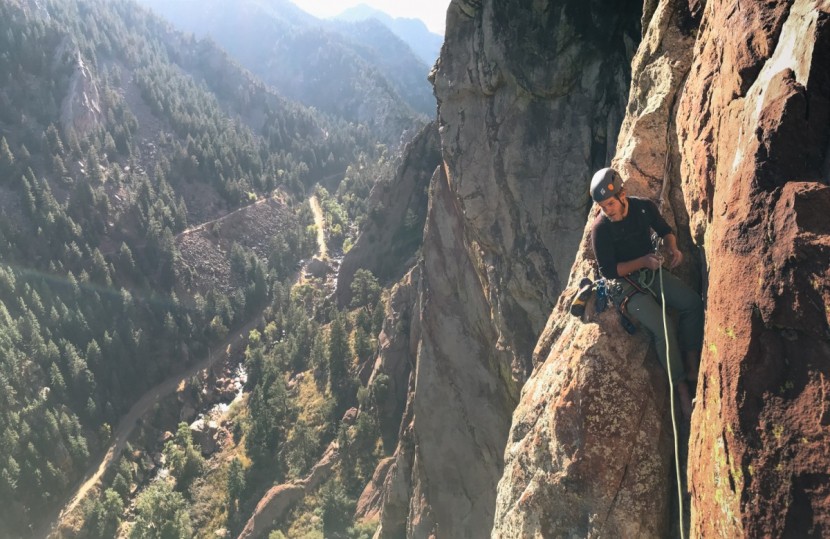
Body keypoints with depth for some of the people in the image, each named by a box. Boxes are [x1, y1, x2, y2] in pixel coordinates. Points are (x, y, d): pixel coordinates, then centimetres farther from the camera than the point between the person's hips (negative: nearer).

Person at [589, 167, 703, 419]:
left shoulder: (644, 207, -7)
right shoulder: (600, 229, -20)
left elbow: (665, 230, 12)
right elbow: (607, 271, -16)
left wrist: (672, 248, -9)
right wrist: (643, 261, -22)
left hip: (652, 273, 6)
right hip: (626, 285, -6)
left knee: (693, 303, -16)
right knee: (664, 328, -25)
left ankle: (692, 369, -6)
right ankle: (682, 389, -12)